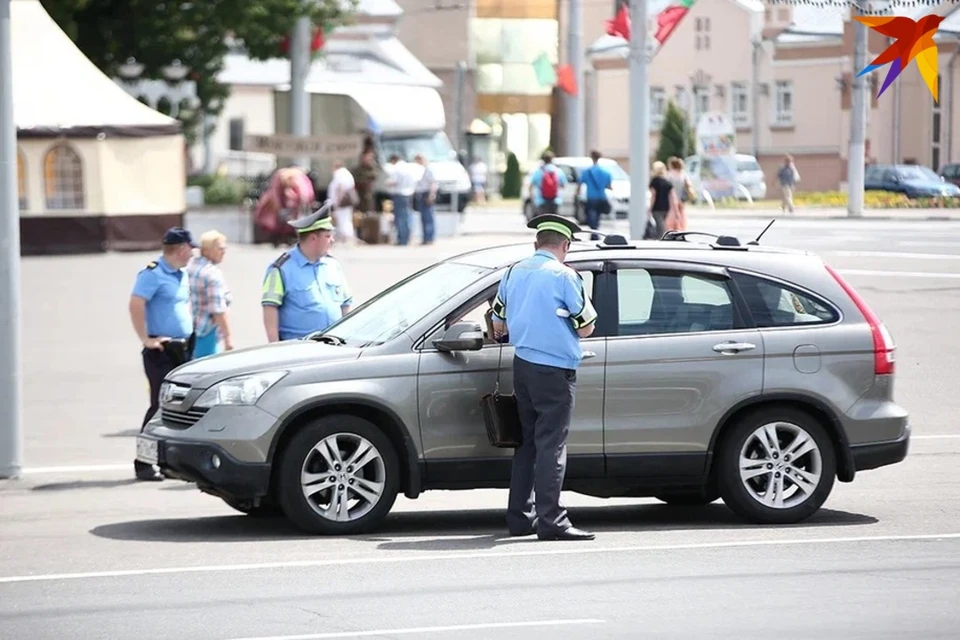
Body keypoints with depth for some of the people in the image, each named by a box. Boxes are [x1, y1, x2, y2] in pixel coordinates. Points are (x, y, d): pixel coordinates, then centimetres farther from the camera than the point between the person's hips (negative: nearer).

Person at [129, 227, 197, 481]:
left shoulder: (182, 276, 16)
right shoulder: (152, 273, -12)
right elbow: (135, 305, -21)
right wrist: (146, 339, -21)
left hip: (183, 349, 8)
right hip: (162, 351, -8)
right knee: (161, 405, -10)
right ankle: (144, 464, -5)